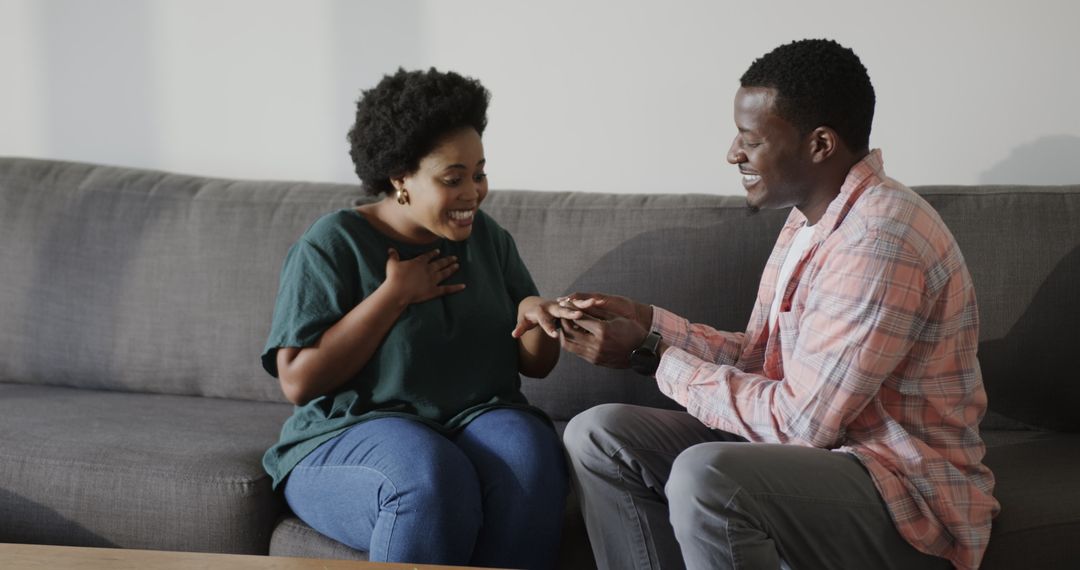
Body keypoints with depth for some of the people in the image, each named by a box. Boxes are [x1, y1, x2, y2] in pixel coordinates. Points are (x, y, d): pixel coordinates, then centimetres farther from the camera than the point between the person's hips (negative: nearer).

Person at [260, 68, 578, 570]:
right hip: (352, 434, -4)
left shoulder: (487, 237, 10)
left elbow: (537, 363, 14)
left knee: (527, 459, -31)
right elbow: (298, 382, -13)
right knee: (432, 480, -37)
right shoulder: (332, 244, -5)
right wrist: (396, 293, -14)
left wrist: (533, 313, -10)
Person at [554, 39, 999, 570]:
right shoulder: (809, 218, 9)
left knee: (705, 477, -35)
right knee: (597, 435, 0)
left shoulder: (879, 239, -23)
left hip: (911, 497, -9)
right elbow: (761, 356, 12)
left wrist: (654, 357, -15)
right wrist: (646, 323, 1)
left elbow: (801, 421, -24)